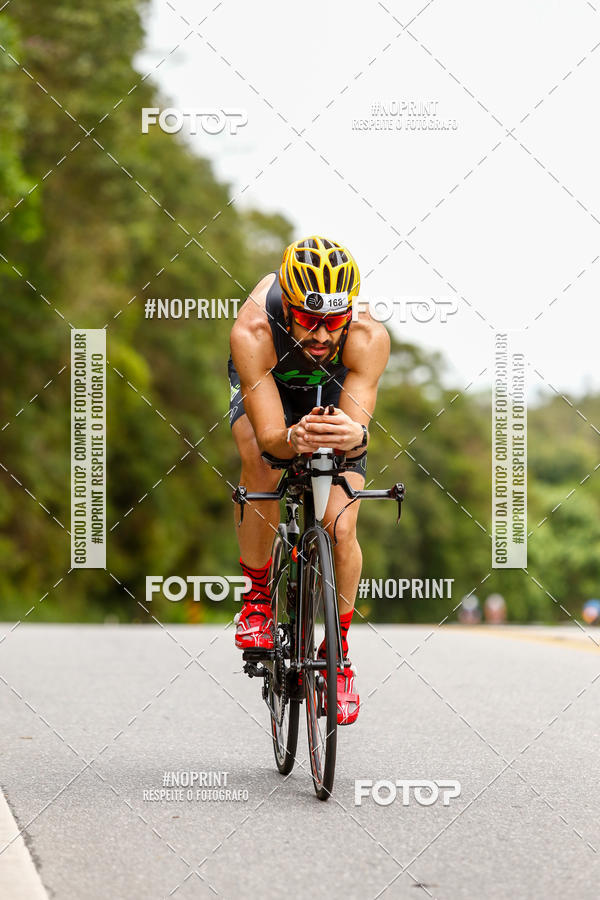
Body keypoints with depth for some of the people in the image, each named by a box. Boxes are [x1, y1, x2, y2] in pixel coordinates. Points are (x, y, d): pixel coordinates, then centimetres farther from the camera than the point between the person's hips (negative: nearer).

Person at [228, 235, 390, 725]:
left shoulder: (368, 337, -40)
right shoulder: (253, 332, -42)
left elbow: (359, 430, -43)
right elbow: (269, 437, -43)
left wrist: (354, 435, -67)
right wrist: (293, 439, -65)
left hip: (333, 389, 1)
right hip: (267, 381, 0)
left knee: (340, 528, -13)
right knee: (257, 457, -34)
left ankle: (339, 653, 10)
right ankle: (258, 597, -13)